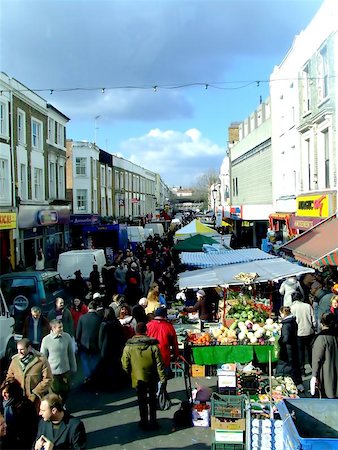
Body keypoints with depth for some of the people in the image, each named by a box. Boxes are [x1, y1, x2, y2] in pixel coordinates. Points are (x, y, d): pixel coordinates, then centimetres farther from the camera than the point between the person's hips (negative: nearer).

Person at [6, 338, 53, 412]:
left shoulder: (41, 360, -11)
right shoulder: (15, 360, 3)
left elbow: (47, 379, -10)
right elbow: (9, 377, 14)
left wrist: (35, 393, -14)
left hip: (35, 400, -3)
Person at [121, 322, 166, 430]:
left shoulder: (128, 346, -12)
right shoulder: (153, 345, -13)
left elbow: (125, 365, -6)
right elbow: (159, 363, -11)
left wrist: (131, 373, 12)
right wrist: (162, 378, -5)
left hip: (138, 378, -1)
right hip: (152, 378, 1)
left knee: (142, 400, 13)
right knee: (152, 400, 18)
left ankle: (144, 422, 19)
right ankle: (153, 421, 23)